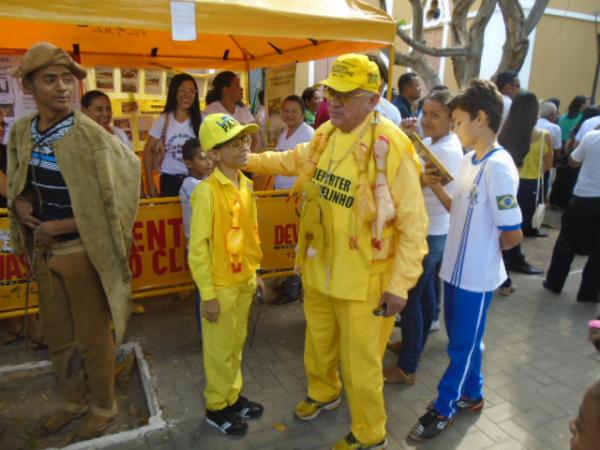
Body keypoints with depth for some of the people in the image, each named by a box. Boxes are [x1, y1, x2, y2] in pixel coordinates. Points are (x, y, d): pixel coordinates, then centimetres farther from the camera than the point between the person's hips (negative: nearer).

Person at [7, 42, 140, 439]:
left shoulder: (92, 137, -19)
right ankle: (73, 399, 43)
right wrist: (19, 202, -3)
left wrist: (62, 226, -18)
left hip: (82, 250, -6)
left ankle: (103, 406, 33)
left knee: (93, 335, 10)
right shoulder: (21, 131, 1)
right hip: (43, 250, 7)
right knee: (56, 332, 21)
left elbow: (112, 204, -18)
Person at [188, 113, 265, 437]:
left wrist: (255, 271, 14)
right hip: (221, 285, -6)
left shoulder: (246, 185, 2)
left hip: (244, 280, 7)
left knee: (237, 343, 21)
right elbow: (197, 248, -19)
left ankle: (233, 396, 42)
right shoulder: (207, 192, -21)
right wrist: (207, 294, -16)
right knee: (220, 348, 11)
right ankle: (216, 407, 32)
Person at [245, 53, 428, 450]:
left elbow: (414, 224, -20)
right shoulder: (326, 135, 0)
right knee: (319, 342, 27)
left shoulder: (390, 146, -22)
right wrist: (247, 160, 16)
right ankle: (324, 393, 57)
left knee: (360, 362, 9)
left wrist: (400, 284, -20)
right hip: (319, 267, 7)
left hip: (363, 278, -7)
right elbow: (293, 161, 22)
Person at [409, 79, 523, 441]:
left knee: (463, 345, 10)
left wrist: (485, 250, -4)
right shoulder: (470, 160, 5)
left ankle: (444, 408, 27)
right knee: (465, 340, 22)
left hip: (476, 275, -8)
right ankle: (472, 395, 42)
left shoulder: (499, 167, -22)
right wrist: (436, 187, -1)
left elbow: (513, 234, -21)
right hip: (458, 268, 8)